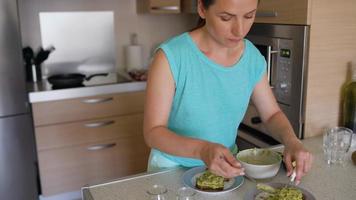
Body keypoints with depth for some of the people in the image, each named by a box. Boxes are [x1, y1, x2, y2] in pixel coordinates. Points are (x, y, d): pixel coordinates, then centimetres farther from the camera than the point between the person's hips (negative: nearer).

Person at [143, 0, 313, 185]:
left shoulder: (254, 58, -6)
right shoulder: (171, 56, -21)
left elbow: (272, 114, 4)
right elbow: (153, 132, -19)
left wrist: (291, 141, -17)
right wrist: (202, 149, -36)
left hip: (225, 167, 4)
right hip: (172, 169, -3)